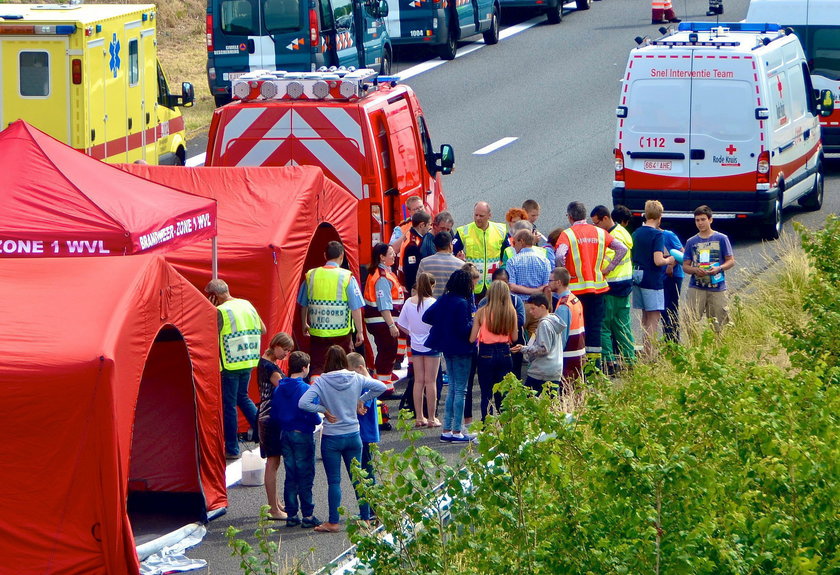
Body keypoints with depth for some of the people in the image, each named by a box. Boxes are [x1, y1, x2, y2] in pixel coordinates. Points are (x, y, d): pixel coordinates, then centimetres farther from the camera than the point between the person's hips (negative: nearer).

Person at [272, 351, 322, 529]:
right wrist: (319, 420, 4)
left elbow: (274, 416, 7)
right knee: (305, 477, -1)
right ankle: (307, 516, 0)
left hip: (285, 435, 6)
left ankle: (291, 515, 13)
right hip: (303, 435, -6)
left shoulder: (278, 389, 3)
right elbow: (313, 417, -17)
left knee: (290, 476, 11)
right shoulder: (306, 389, -16)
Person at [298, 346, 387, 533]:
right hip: (353, 436, 3)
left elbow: (303, 403, -22)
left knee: (334, 481, 3)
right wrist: (361, 400, 6)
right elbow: (381, 387, 1)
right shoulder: (356, 379, -4)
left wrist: (324, 410, -10)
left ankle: (333, 522, 5)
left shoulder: (321, 382, -12)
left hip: (331, 438, -3)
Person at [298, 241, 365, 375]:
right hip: (340, 333, -2)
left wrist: (304, 324, 27)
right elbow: (356, 308, -9)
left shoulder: (311, 275, 2)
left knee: (317, 367, 5)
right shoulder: (347, 277, -8)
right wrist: (360, 331, -1)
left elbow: (303, 305, 12)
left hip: (317, 333, 2)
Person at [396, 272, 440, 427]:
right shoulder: (432, 303, -17)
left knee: (418, 381, 11)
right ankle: (431, 418, 5)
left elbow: (401, 325, 5)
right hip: (431, 345, -5)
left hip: (416, 345, 5)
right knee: (430, 382, 1)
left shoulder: (409, 302, -1)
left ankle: (419, 417, 13)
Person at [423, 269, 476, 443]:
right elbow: (464, 329, -22)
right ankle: (456, 431, 0)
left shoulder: (444, 300, 4)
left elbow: (427, 317, 9)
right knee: (460, 390, -1)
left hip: (447, 349, 8)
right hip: (461, 349, -8)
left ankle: (446, 430, 16)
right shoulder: (462, 303, -19)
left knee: (452, 389, 16)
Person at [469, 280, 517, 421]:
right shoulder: (511, 312, -5)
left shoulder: (482, 312, -9)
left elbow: (472, 338, -8)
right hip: (505, 354, 2)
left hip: (486, 355, -2)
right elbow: (514, 337, 2)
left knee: (486, 393, 4)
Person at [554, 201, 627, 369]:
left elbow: (560, 255, -23)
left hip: (576, 288, -4)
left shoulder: (567, 234, -7)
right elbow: (622, 248, 2)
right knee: (595, 325, 10)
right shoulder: (599, 232, 6)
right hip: (598, 286, 4)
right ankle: (595, 362, 11)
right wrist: (608, 268, 6)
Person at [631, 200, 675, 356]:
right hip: (652, 279, -8)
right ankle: (649, 354, -7)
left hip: (637, 275, 8)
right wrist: (669, 260, -1)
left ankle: (646, 349, 25)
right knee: (655, 315, -3)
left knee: (646, 315, 18)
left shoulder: (636, 233, 8)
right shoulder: (657, 234, -15)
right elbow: (658, 261, -23)